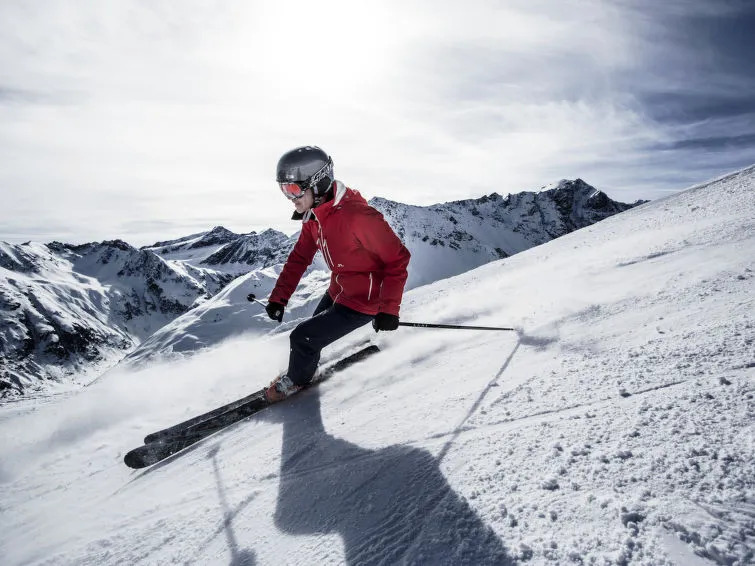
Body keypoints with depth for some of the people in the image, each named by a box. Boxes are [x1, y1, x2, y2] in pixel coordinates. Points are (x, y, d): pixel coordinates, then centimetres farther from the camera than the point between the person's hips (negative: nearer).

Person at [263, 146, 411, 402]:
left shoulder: (357, 216, -31)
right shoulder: (313, 216, -3)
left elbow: (398, 258, -24)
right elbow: (299, 258, 7)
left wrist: (389, 309, -24)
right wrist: (278, 297, 0)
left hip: (363, 302, -8)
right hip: (336, 292, 8)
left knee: (303, 338, -6)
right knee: (311, 332, 18)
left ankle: (296, 380, 24)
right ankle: (302, 371, 48)